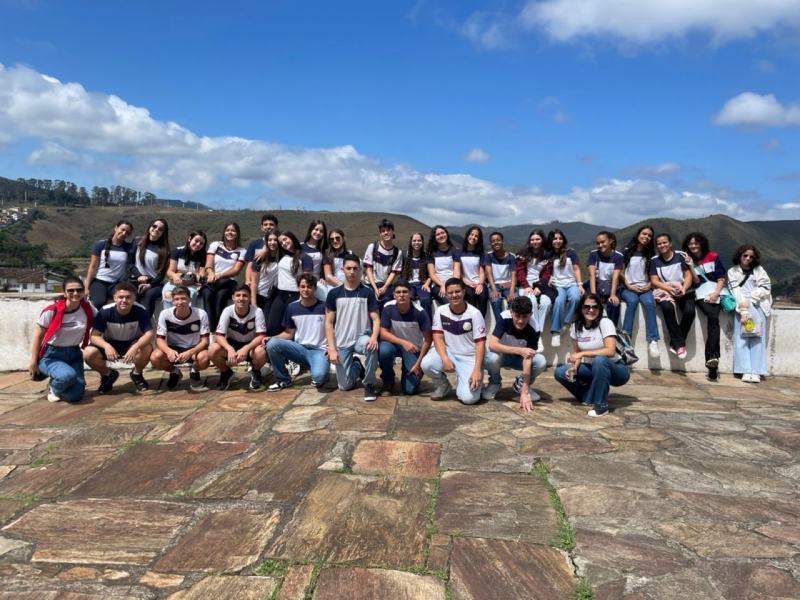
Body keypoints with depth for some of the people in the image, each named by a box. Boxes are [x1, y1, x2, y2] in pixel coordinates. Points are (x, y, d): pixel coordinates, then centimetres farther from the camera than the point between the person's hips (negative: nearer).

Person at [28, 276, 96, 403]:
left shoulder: (88, 309, -8)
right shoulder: (52, 311, -17)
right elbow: (38, 336, -8)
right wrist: (33, 362, -7)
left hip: (74, 354, 4)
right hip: (51, 355, -3)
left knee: (75, 395, -6)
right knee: (68, 375, -35)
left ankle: (60, 382, 29)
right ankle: (54, 388, 3)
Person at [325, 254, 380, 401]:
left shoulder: (368, 292, -3)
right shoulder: (334, 293, -2)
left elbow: (376, 319, -6)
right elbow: (328, 323, -1)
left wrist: (374, 337, -27)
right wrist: (332, 349, -10)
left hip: (362, 337, -1)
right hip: (341, 343, 1)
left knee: (372, 348, -38)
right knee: (345, 386, 2)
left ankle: (369, 385, -13)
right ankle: (356, 366, 38)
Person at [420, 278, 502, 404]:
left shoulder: (474, 313, -12)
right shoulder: (440, 311, -5)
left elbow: (480, 343, -14)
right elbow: (438, 338, -8)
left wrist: (477, 370, -24)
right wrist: (445, 359, -26)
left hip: (469, 358, -2)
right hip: (449, 354, 2)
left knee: (468, 398, -20)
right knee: (427, 364, -29)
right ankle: (443, 385, 5)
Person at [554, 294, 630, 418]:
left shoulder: (605, 323, -18)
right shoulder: (576, 326, -1)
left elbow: (610, 351, -29)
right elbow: (576, 353, 6)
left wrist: (583, 353, -29)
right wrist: (574, 367, -14)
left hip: (616, 370, -6)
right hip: (593, 369, 6)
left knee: (599, 360, -39)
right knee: (560, 373, -11)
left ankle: (601, 405, -24)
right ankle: (591, 396, 0)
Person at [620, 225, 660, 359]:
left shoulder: (650, 254, 14)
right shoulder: (627, 251, 6)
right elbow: (621, 273, 3)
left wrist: (648, 285, -7)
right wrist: (629, 286, -9)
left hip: (644, 288, 2)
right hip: (628, 288, -2)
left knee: (649, 303, -31)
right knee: (632, 301, -35)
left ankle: (652, 341, -38)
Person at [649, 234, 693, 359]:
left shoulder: (680, 256, 6)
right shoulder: (654, 261, 8)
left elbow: (688, 275, 1)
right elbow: (654, 281, 0)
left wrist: (684, 288, -19)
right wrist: (669, 288, -18)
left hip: (681, 291, 1)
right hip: (664, 291, 0)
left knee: (690, 311, -28)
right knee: (668, 307, -34)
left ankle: (675, 343, -12)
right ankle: (679, 343, -27)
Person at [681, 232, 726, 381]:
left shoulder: (713, 257, 8)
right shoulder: (689, 259, 11)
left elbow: (721, 278, 3)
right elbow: (696, 281, 1)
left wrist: (715, 293, -13)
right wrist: (691, 266, -12)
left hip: (715, 293, -2)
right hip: (700, 293, 2)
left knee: (713, 318, -29)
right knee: (712, 316, -29)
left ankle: (711, 357, -42)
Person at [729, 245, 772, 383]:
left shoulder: (759, 270, 14)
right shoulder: (733, 272, 8)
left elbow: (765, 287, 2)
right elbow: (736, 292, -3)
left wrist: (750, 301, -12)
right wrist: (743, 311, -15)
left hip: (758, 306, 1)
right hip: (741, 306, -1)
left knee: (757, 337, -11)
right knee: (741, 338, -13)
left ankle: (756, 371, -16)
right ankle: (746, 371, -18)